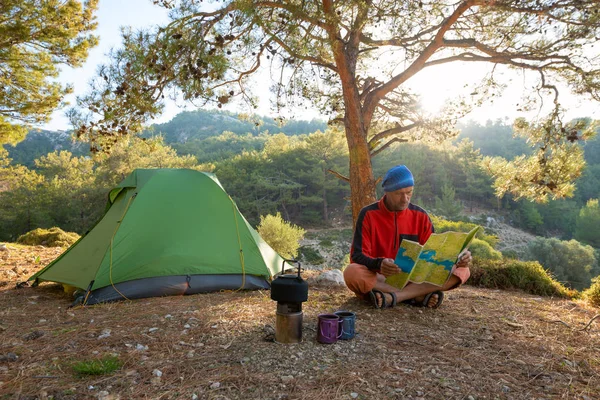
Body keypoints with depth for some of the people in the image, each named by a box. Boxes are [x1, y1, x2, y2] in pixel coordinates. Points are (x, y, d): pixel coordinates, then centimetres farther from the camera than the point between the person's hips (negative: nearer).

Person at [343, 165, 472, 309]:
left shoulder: (420, 216, 2)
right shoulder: (369, 214, -8)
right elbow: (357, 256, -14)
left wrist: (457, 259, -18)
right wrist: (378, 264, -36)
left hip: (412, 280, 3)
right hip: (377, 280, -3)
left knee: (462, 271, -16)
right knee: (352, 272, -35)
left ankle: (392, 297, -28)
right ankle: (420, 296, -28)